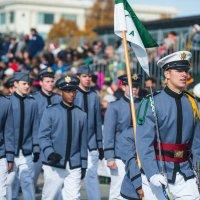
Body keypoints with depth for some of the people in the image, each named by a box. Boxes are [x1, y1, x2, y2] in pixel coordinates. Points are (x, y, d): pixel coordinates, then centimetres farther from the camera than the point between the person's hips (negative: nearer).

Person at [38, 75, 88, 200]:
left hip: (74, 166, 3)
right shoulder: (50, 112, 1)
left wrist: (83, 165, 12)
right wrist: (50, 153, -21)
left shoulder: (81, 114, 11)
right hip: (53, 166, -2)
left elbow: (83, 142, 14)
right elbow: (43, 137, -4)